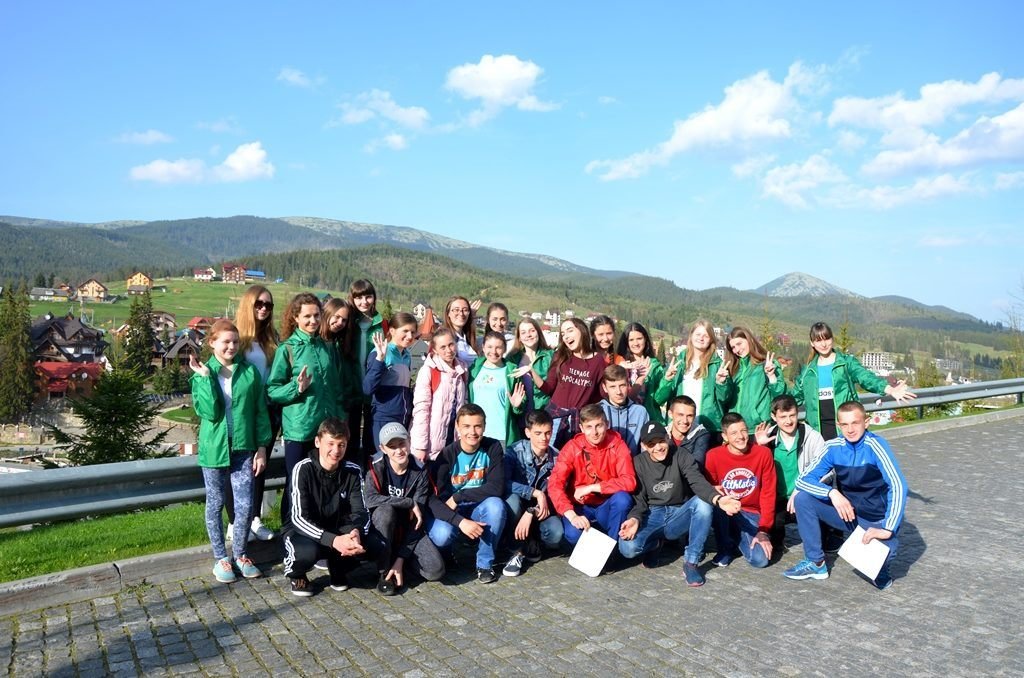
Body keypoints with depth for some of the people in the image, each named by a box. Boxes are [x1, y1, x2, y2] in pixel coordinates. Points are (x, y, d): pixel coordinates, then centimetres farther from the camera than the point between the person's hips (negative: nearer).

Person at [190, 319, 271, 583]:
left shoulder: (250, 371, -1)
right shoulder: (202, 374, -4)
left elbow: (260, 411, 3)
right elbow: (209, 412, -17)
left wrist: (262, 447, 0)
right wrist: (205, 377, -19)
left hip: (243, 448, 1)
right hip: (214, 448, -1)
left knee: (245, 506, 1)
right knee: (215, 505, 10)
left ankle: (240, 554, 22)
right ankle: (220, 558, 25)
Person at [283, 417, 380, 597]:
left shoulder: (353, 471, -8)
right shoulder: (303, 469, -19)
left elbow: (360, 511, -9)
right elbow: (299, 518, -25)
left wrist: (356, 532, -34)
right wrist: (333, 541, -39)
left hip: (337, 529, 4)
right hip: (302, 529, -3)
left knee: (373, 545, -21)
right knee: (307, 552, -37)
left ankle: (338, 567, 10)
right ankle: (296, 575, 1)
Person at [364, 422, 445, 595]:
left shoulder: (420, 474, -10)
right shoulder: (376, 469, -12)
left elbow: (417, 521, -14)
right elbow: (370, 499, -33)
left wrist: (400, 559, -20)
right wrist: (409, 503, -31)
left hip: (408, 531, 1)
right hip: (382, 531, -1)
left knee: (436, 571, -21)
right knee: (386, 510, -35)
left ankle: (396, 557, 10)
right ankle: (384, 571, -17)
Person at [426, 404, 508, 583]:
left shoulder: (493, 448, -11)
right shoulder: (447, 455, -15)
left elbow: (496, 488, -18)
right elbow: (434, 499, -22)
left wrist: (458, 497, -22)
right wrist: (460, 521, -38)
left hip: (480, 509, 1)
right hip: (451, 513, -1)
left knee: (496, 504, -32)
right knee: (441, 535, -33)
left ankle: (485, 563, -12)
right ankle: (444, 555, 6)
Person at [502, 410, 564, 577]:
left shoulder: (556, 458, -9)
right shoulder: (515, 452, -16)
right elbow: (504, 483, -29)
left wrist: (531, 513, -28)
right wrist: (536, 493, -32)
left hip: (541, 509, 2)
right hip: (520, 505, -2)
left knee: (555, 534, -29)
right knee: (512, 499, -37)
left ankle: (526, 547, 5)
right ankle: (529, 548, -16)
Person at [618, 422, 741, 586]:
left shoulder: (681, 457, -6)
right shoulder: (638, 463, -3)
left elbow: (698, 482, -23)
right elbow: (639, 499, -5)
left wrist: (718, 499, -45)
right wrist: (634, 519, -29)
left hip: (679, 515, 0)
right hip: (653, 516, 0)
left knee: (703, 502, -33)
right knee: (628, 548, -30)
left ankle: (691, 563, -21)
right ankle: (656, 543, 7)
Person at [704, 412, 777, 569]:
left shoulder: (763, 453, -11)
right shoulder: (714, 456, -13)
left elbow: (768, 493, -7)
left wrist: (763, 530, -12)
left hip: (752, 514, 0)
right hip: (724, 512, 0)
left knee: (760, 560, -21)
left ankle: (739, 537, 15)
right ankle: (725, 548, -6)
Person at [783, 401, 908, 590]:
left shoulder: (874, 445, -21)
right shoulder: (834, 447, -9)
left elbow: (899, 487, -29)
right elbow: (804, 479, -9)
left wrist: (888, 529, -34)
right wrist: (832, 493, -27)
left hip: (877, 520, -4)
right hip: (847, 512, 4)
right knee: (803, 498, -16)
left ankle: (881, 571, 7)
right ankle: (816, 563, -1)